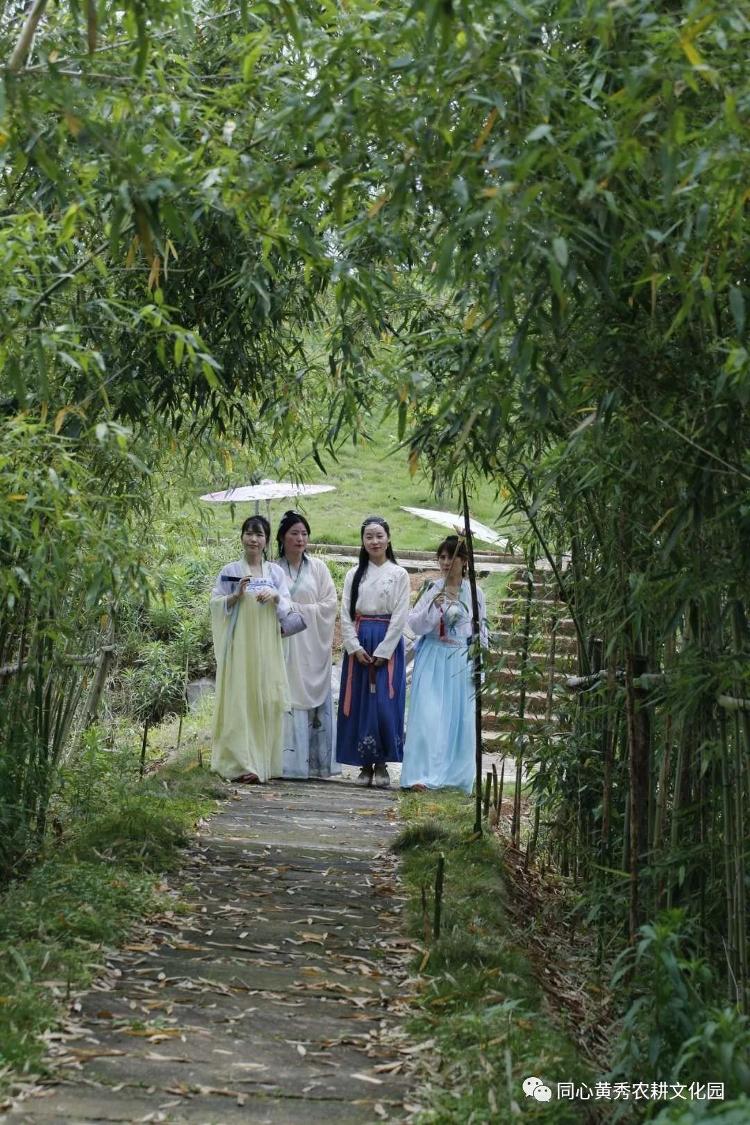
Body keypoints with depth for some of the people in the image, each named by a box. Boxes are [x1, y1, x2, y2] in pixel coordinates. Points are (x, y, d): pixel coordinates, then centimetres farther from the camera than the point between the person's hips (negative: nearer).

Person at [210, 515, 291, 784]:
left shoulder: (275, 572, 10)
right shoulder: (231, 571, 4)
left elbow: (286, 609, 9)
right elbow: (215, 604, 3)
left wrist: (276, 596, -10)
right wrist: (237, 595, -13)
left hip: (267, 645, 2)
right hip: (239, 643, -2)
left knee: (266, 699, 1)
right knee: (239, 700, -7)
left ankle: (263, 761, 8)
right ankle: (241, 763, -7)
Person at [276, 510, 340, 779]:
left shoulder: (317, 567, 7)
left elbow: (331, 603, 1)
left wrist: (298, 609, -7)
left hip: (311, 645, 1)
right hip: (283, 642, -1)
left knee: (313, 699, 0)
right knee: (286, 699, -4)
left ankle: (316, 761, 3)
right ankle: (288, 760, -2)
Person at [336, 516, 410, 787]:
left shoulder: (399, 574, 2)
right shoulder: (354, 574, 9)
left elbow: (400, 616, -3)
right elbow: (346, 614, 5)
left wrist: (383, 651, -10)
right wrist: (355, 647, -7)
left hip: (387, 644, -2)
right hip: (358, 644, 3)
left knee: (385, 703, -6)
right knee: (359, 702, 1)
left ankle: (382, 764, 3)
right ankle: (365, 765, 7)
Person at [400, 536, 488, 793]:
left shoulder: (474, 594, 4)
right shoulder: (431, 589, 0)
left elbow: (481, 633, 9)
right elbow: (415, 625, -3)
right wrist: (433, 607, -20)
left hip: (461, 662, 1)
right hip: (433, 659, -1)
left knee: (460, 718, 3)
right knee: (427, 716, -9)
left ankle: (455, 776, 14)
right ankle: (421, 775, -7)